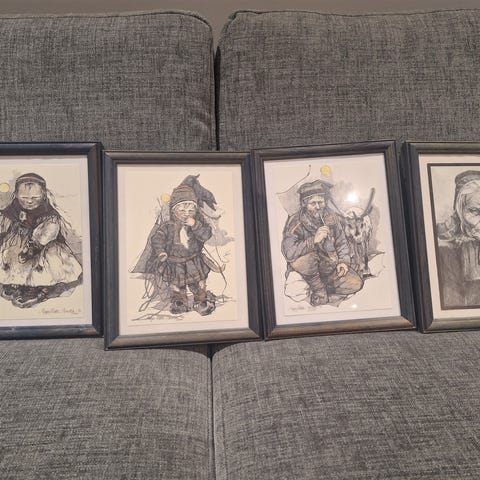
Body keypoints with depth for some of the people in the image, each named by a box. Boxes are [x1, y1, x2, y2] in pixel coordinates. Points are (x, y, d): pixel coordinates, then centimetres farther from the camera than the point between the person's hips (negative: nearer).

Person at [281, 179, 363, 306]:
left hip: (330, 266, 5)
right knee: (305, 259, -37)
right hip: (308, 269, -5)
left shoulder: (331, 216, -2)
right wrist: (313, 240, -39)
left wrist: (344, 261, -1)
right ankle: (319, 291, -11)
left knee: (356, 284, -10)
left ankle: (322, 288, 10)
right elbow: (288, 253, -34)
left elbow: (341, 242, 13)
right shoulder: (295, 222, -19)